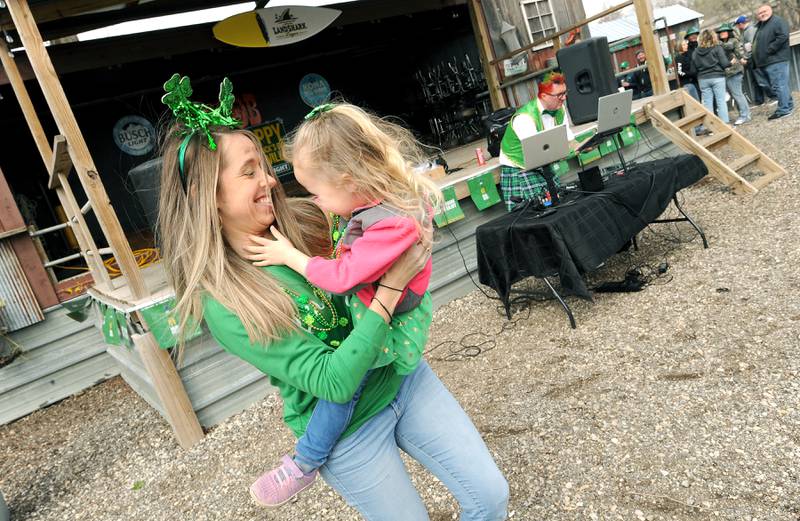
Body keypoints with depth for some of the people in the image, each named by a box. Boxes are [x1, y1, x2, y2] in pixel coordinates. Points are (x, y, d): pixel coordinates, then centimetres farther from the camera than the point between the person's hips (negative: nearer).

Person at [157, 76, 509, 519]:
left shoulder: (300, 221, -6)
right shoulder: (224, 304, -21)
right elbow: (333, 382, -26)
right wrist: (391, 287, -29)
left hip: (401, 378, 5)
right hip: (347, 431, -5)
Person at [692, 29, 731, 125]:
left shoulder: (696, 52, 4)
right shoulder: (717, 48, -4)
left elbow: (693, 70, 5)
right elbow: (724, 63, -8)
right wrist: (731, 63, 11)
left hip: (703, 79, 2)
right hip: (717, 77, -2)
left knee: (707, 103, 5)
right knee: (721, 101, 2)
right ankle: (725, 123, 2)